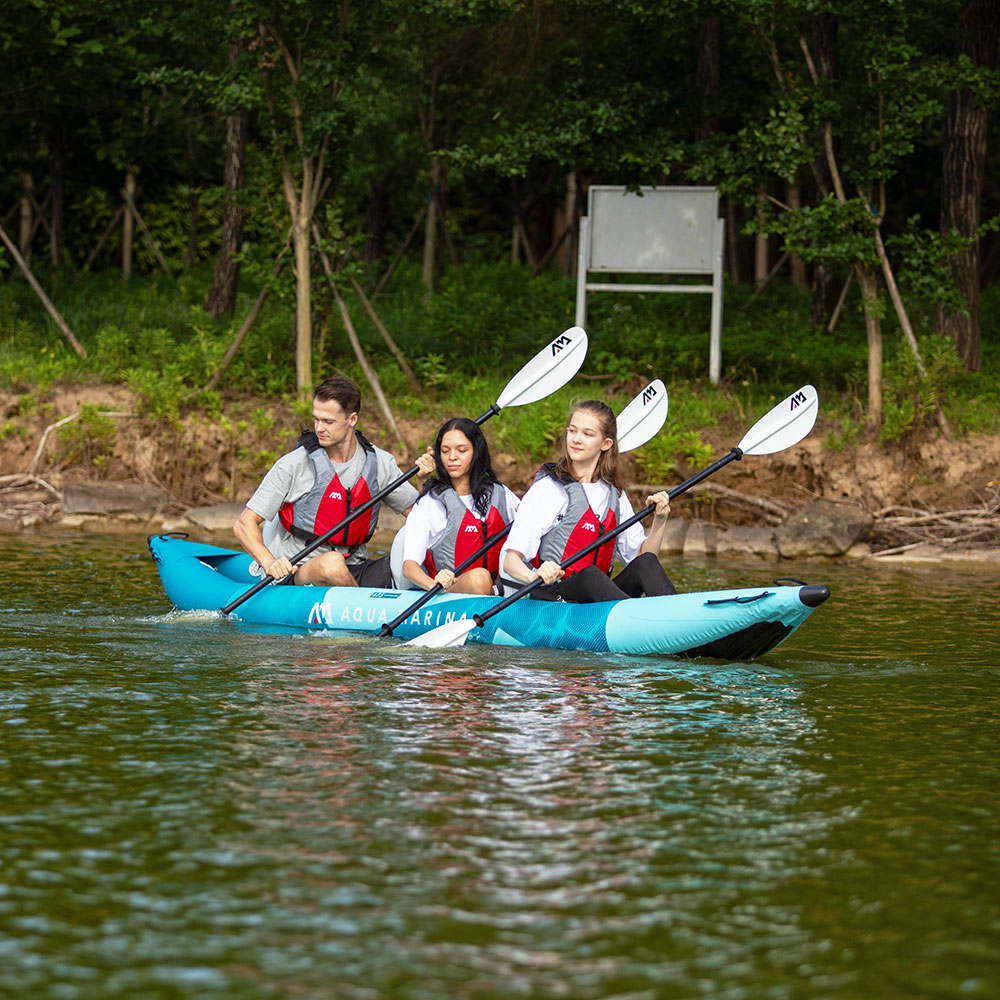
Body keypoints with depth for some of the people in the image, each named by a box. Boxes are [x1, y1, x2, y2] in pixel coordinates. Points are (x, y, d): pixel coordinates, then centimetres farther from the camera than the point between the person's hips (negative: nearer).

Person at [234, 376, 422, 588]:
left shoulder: (380, 462, 4)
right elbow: (244, 524, -8)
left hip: (353, 570, 3)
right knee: (331, 563, -38)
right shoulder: (294, 465, -9)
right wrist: (270, 563, -26)